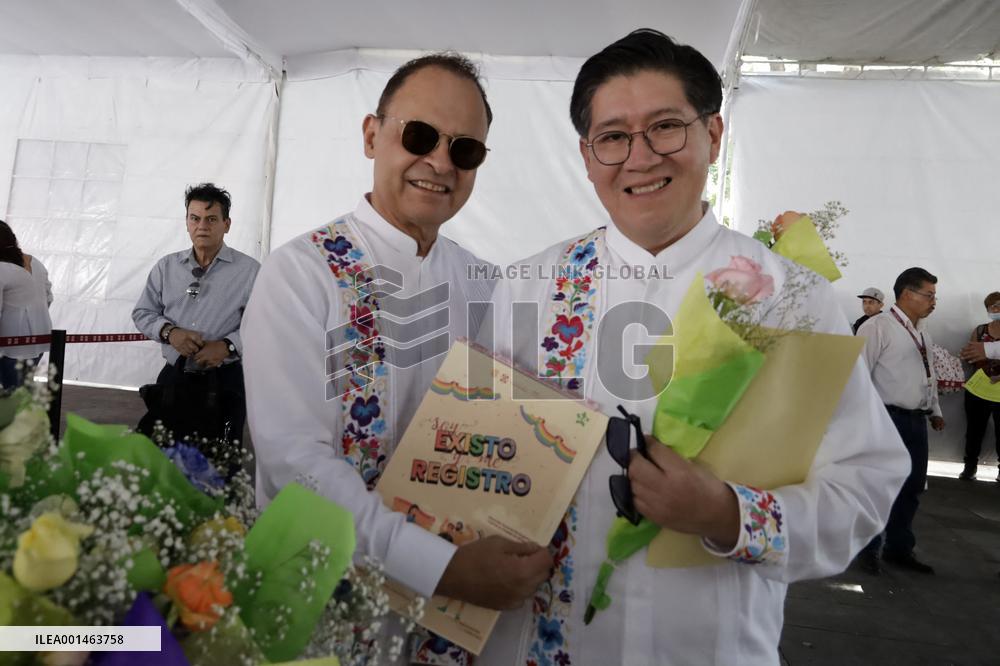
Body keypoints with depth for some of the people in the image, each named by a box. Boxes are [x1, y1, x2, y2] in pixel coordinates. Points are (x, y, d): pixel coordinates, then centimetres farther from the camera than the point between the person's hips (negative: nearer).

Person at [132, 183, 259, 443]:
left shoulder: (249, 270, -3)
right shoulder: (166, 266, 10)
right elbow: (142, 313, 13)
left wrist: (228, 345, -20)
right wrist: (169, 332, -7)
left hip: (224, 381, -3)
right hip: (173, 376, 3)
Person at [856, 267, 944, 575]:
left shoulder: (923, 335, 15)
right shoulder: (877, 327, -12)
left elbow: (929, 375, 24)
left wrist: (935, 410, 21)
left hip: (916, 420, 8)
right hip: (887, 419, -8)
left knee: (912, 486, 15)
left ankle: (899, 548, 31)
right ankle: (868, 549, 18)